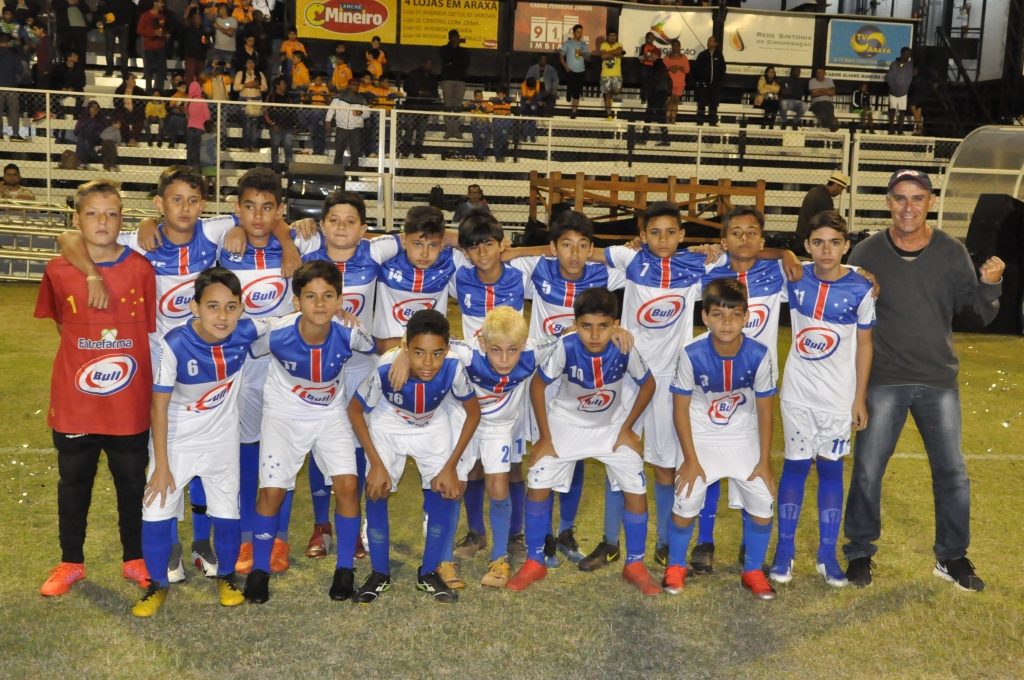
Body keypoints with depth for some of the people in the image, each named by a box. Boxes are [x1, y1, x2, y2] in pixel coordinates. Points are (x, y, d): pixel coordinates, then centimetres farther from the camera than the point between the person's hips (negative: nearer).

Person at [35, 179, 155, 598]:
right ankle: (70, 563, 32)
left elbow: (151, 329, 1)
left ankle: (135, 559, 32)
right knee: (73, 485, 15)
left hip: (130, 405, -1)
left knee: (133, 485, 14)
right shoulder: (59, 271, -5)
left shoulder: (141, 269, -7)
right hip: (74, 404, 1)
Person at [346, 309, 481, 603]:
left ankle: (428, 573, 11)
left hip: (433, 428, 1)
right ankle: (380, 574, 10)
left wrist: (451, 466, -15)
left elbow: (473, 412, -15)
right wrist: (376, 464, -18)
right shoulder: (385, 369, -37)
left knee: (444, 490, -9)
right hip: (388, 426, -1)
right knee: (376, 492, -11)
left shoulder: (453, 369, -35)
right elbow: (355, 411, -17)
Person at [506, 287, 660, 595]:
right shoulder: (566, 347, -29)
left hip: (612, 425, 1)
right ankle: (534, 562, 11)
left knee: (636, 490, -7)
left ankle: (634, 565, 13)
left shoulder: (625, 350, -26)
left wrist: (627, 428, -6)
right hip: (566, 423, 0)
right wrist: (545, 437, -10)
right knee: (537, 486, -8)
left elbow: (647, 384, -7)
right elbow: (537, 384, -14)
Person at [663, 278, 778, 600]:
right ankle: (675, 566, 20)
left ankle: (753, 571, 21)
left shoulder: (759, 355, -20)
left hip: (744, 438, 2)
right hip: (701, 437, -1)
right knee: (686, 503, -6)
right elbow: (680, 407, -13)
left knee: (762, 504, -2)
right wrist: (691, 459, -11)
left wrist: (764, 461, -5)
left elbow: (764, 410, -7)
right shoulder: (692, 354, -24)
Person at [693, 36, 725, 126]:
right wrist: (697, 81, -3)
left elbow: (723, 68, 11)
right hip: (703, 84, -1)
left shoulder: (719, 56, 6)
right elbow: (696, 68, 3)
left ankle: (713, 122, 12)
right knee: (701, 104, -2)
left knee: (714, 105, 6)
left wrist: (720, 80, 3)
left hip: (715, 84, 1)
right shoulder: (702, 55, 2)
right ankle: (700, 122, 1)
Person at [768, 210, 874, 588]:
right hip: (797, 393, 1)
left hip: (839, 397, -1)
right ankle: (785, 549, 18)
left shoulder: (860, 289, -10)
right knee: (795, 465, 7)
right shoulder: (795, 278, -7)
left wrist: (860, 398, 0)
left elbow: (864, 345, -1)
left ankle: (827, 553, 18)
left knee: (831, 468, 8)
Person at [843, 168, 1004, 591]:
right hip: (884, 380, -1)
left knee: (952, 472, 8)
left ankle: (952, 557, 25)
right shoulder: (867, 253, -5)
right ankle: (860, 553, 21)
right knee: (867, 470, 3)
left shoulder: (952, 252, -2)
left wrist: (990, 284, -20)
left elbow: (980, 312, -2)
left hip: (939, 380, 1)